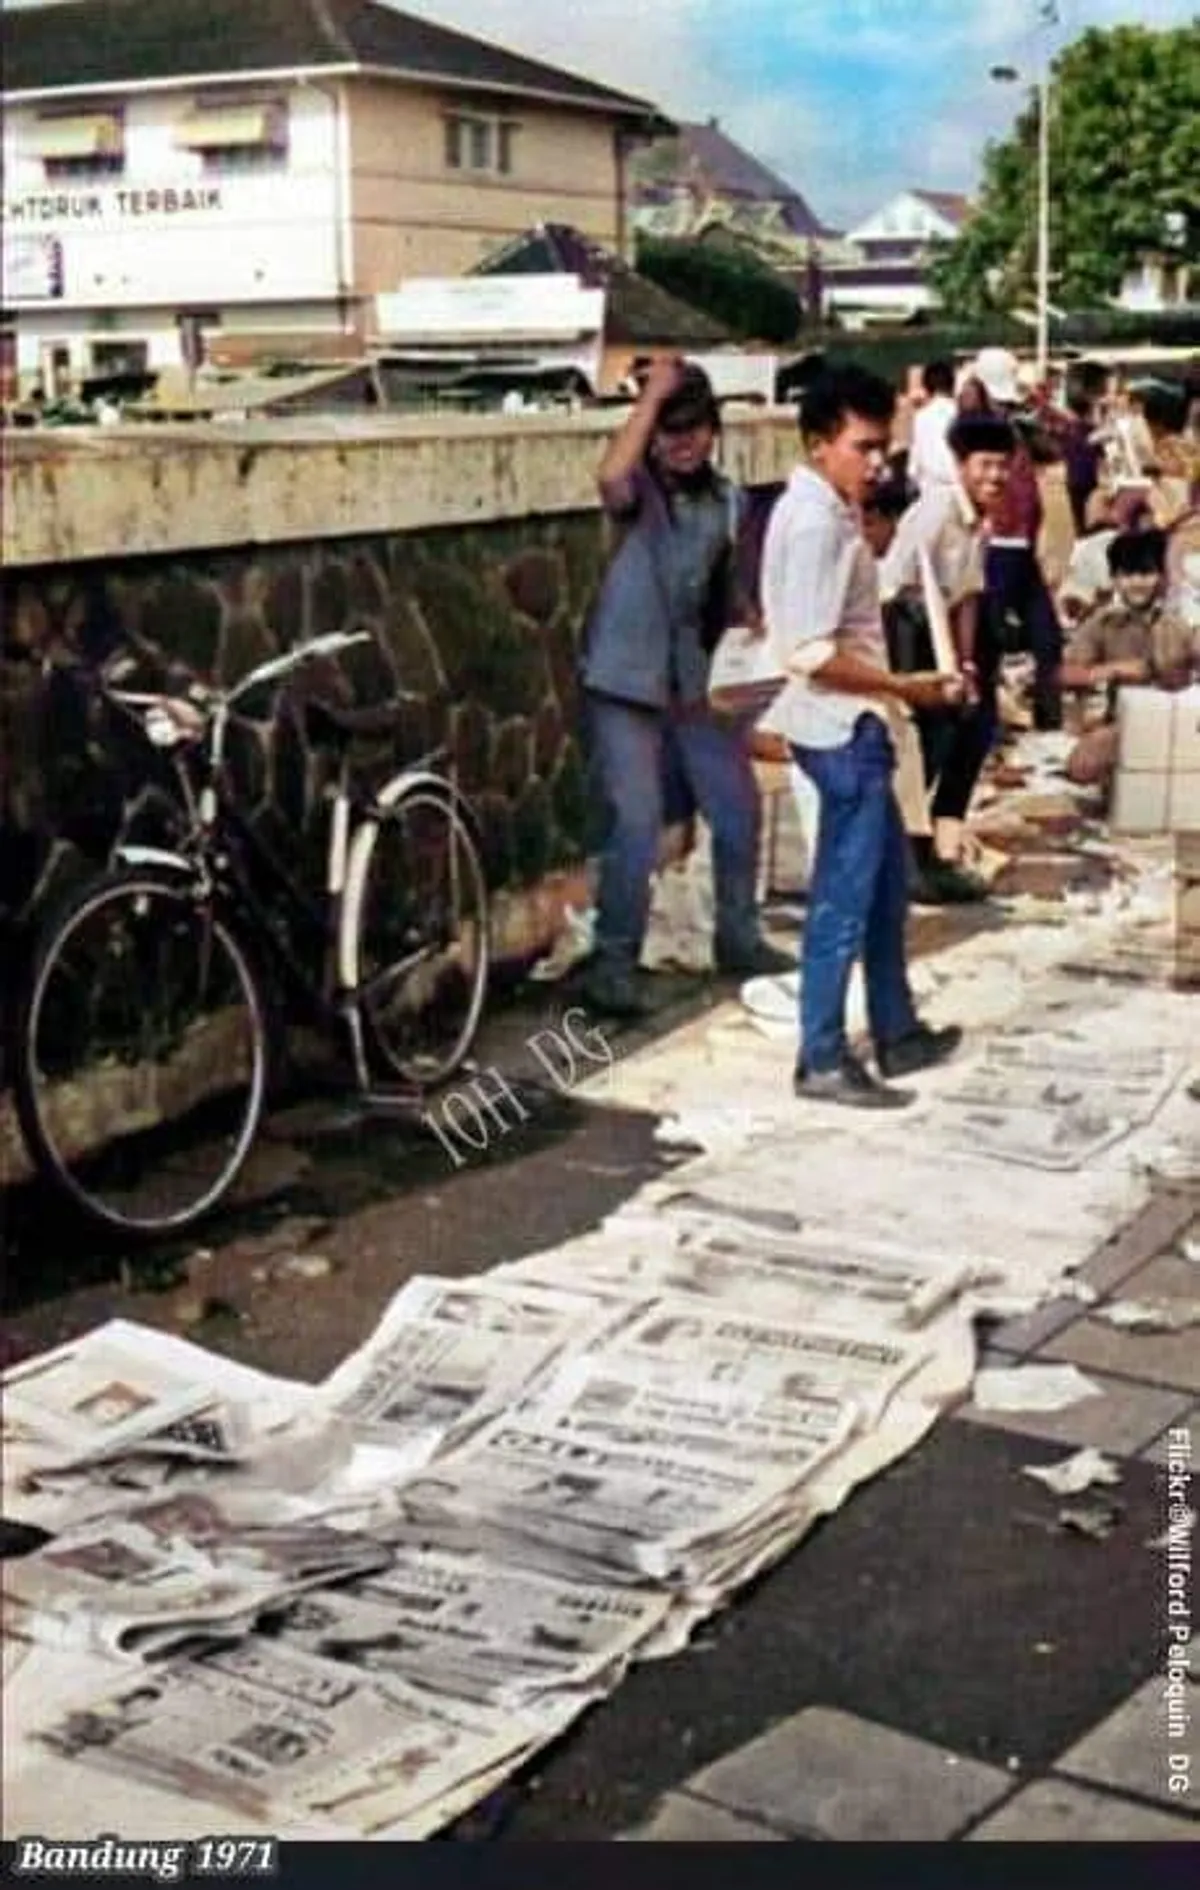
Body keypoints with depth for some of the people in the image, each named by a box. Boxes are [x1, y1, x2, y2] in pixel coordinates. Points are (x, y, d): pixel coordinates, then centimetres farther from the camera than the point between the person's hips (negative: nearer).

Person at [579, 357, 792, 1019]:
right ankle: (613, 962, 0)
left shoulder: (726, 501, 8)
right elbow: (611, 476, -34)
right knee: (635, 824, -11)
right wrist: (652, 395, -26)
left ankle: (738, 938, 30)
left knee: (738, 810, 12)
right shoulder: (640, 492, -9)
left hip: (697, 685, 6)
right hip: (626, 684, -6)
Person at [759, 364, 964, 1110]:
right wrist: (902, 687, -19)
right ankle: (823, 1061, 5)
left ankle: (898, 1035, 30)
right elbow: (810, 654, -25)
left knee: (886, 883, 18)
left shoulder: (828, 510, 11)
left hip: (854, 725, 10)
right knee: (845, 898, -3)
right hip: (841, 728, -10)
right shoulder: (815, 523, -20)